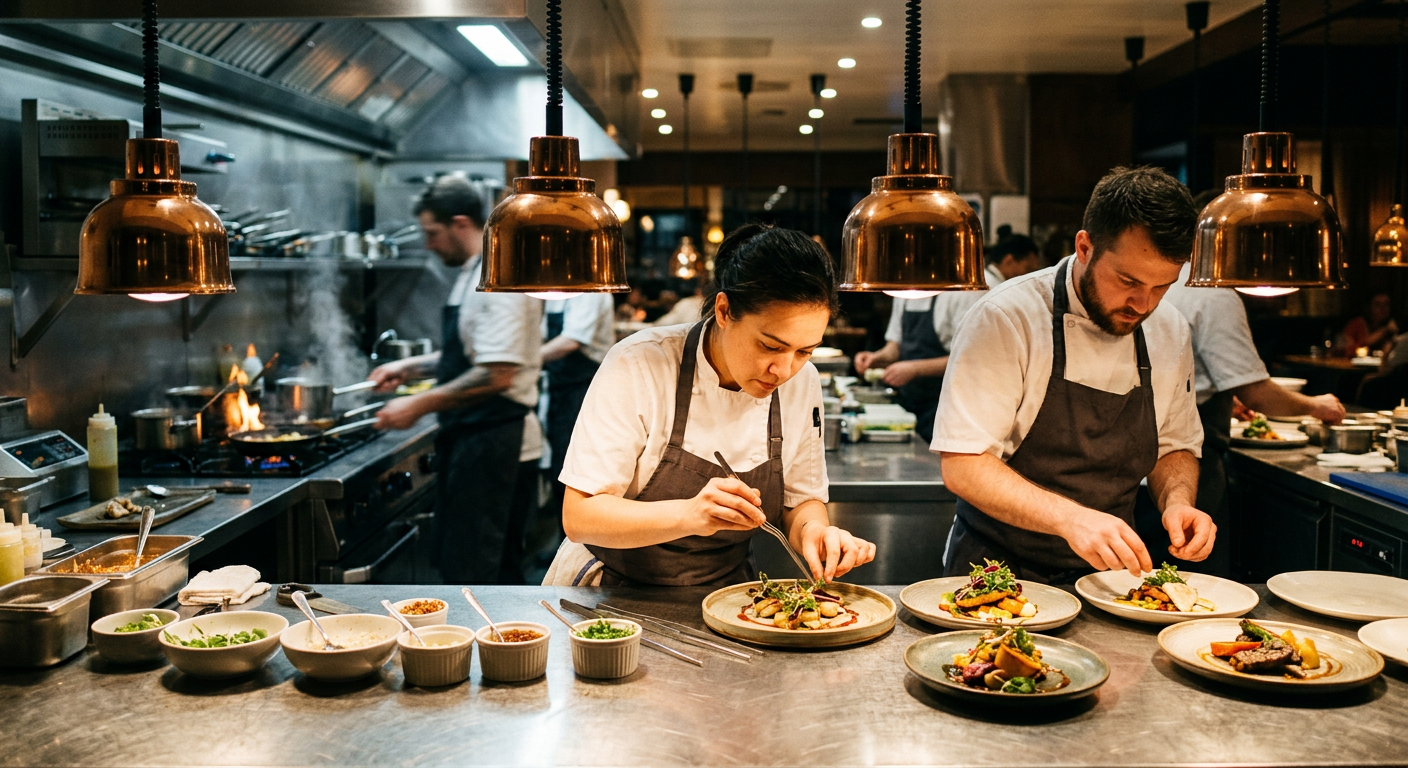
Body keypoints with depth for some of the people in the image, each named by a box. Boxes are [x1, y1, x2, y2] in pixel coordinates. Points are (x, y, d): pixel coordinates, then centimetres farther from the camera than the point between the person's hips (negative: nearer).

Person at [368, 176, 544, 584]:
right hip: (468, 433, 11)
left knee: (467, 564, -6)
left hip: (487, 437, -11)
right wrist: (411, 367, 16)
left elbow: (497, 375, -26)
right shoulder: (474, 273, 15)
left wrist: (420, 405, -22)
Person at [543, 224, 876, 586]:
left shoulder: (802, 383, -6)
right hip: (613, 597, -3)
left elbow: (800, 501, 6)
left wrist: (811, 529, -18)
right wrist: (688, 515, -37)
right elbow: (578, 517, -21)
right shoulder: (637, 366, -20)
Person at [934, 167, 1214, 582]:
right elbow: (961, 465, -19)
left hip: (1105, 573, 4)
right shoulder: (1006, 318, -15)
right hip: (999, 572, -3)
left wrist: (1177, 500, -4)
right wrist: (1071, 518, -30)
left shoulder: (1170, 333, 4)